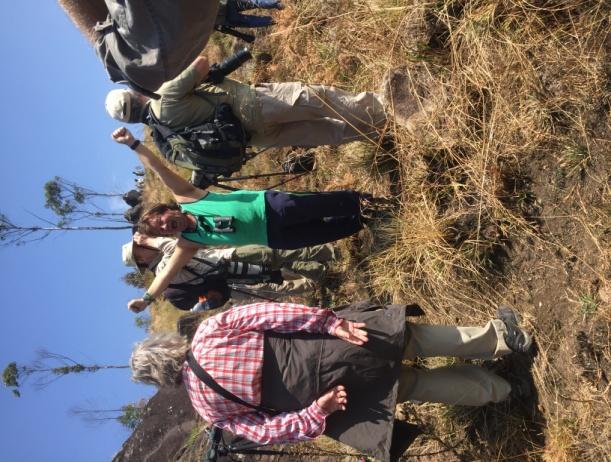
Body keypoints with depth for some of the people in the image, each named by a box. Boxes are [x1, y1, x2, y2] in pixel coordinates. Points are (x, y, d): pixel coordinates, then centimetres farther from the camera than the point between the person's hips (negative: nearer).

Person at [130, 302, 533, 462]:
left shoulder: (208, 405, 4)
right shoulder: (208, 329, 3)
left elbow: (263, 429, -3)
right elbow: (265, 314, -9)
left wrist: (314, 414, -3)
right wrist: (330, 322, -10)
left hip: (322, 398, 0)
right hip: (324, 348, 0)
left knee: (413, 381, 16)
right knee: (414, 338, 14)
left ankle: (502, 388, 20)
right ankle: (498, 335, 8)